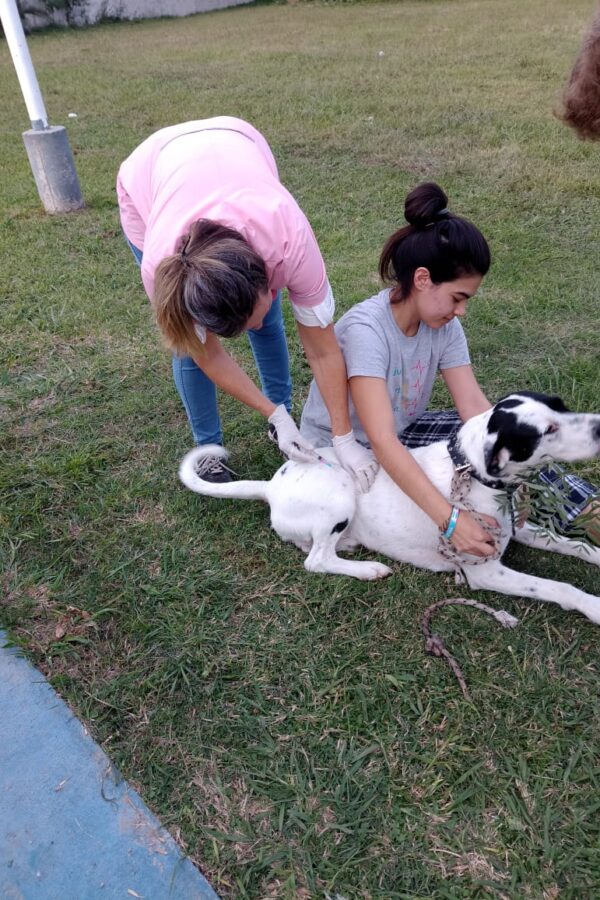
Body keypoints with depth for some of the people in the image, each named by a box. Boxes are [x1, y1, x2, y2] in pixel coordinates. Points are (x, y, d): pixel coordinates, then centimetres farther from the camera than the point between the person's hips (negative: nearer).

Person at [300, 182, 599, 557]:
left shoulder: (444, 326, -9)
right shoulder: (366, 329, -31)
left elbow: (475, 406, -14)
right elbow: (382, 442, -38)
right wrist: (451, 519, -44)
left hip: (401, 433, 6)